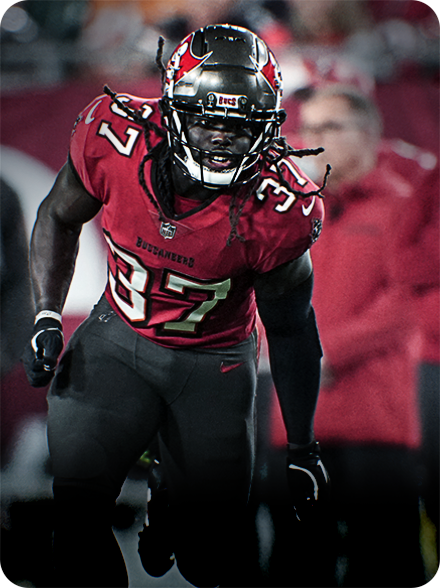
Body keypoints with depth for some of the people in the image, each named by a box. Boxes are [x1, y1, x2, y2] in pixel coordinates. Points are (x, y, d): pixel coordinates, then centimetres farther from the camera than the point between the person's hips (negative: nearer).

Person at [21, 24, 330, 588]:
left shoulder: (276, 209, -26)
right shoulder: (115, 136, -23)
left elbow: (291, 329, -9)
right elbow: (59, 216, 1)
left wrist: (303, 450, -1)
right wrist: (47, 317, -8)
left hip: (215, 365, -1)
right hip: (117, 338, 1)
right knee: (77, 512, -10)